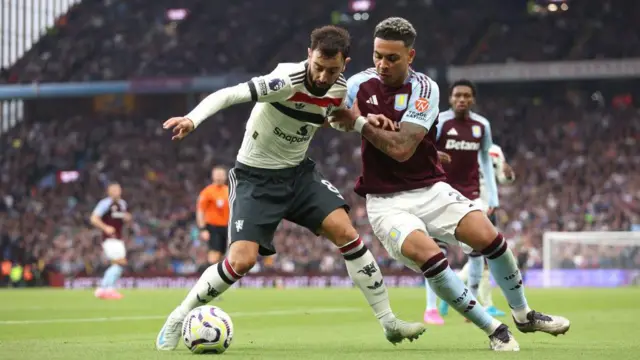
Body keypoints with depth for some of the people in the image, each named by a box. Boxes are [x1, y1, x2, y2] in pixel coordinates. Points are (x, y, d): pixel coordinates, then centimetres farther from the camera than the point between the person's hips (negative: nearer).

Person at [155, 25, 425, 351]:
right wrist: (192, 119, -54)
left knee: (346, 233, -10)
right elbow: (226, 95, -35)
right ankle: (176, 321, 3)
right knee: (241, 260, -17)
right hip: (255, 177, -5)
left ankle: (389, 323, 0)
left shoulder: (339, 89, -6)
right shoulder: (287, 80, -27)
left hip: (299, 172, 5)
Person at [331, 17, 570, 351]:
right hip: (386, 202, 0)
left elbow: (402, 148, -20)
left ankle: (523, 314, 8)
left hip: (430, 192, 0)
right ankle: (493, 329, -14)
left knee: (488, 236, -18)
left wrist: (359, 123, -16)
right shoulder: (360, 84, -2)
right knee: (428, 256, -27)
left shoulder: (424, 89, -11)